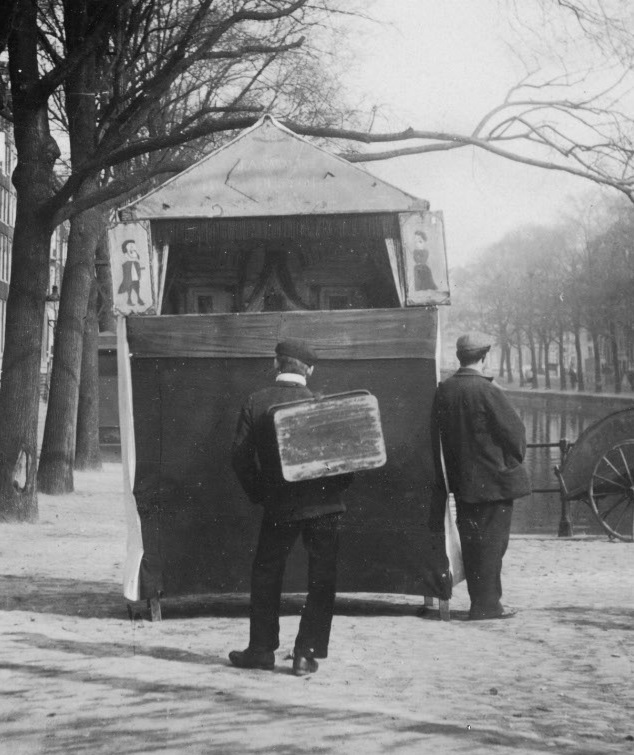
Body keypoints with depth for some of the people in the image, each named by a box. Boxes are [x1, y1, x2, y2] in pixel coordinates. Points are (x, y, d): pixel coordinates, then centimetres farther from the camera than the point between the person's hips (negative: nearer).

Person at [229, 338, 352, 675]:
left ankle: (261, 649, 18)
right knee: (321, 578, 7)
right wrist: (336, 485, 9)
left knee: (266, 575, 15)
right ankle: (307, 654, 5)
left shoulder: (256, 403, -5)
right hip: (323, 503, -1)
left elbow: (240, 455, -3)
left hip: (278, 505, 1)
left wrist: (258, 493, 9)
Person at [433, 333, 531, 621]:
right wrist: (514, 461, 5)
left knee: (471, 540, 12)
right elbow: (514, 430, -13)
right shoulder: (487, 391, -17)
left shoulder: (443, 390, 3)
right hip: (493, 479, -7)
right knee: (492, 540, -2)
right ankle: (486, 604, -2)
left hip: (461, 479, 7)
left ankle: (480, 600, 19)